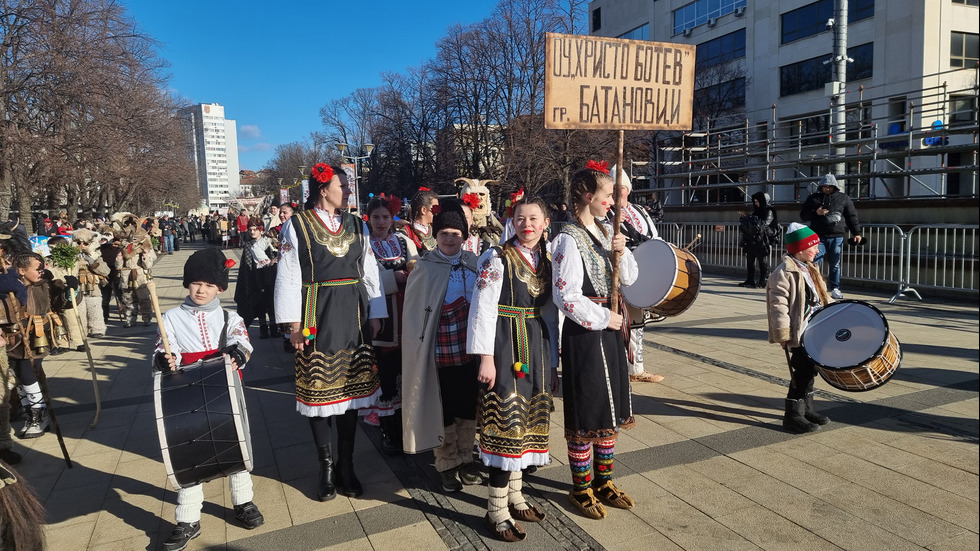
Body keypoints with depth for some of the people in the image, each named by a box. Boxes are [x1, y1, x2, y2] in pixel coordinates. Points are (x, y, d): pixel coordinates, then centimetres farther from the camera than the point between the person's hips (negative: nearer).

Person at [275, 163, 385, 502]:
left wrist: (375, 314, 4)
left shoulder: (357, 225, 8)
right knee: (319, 389, 5)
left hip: (353, 317, 4)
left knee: (351, 388, 8)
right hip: (316, 318, -3)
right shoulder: (296, 225, -3)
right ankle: (325, 467, 20)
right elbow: (288, 277, -5)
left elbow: (370, 272, 9)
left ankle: (346, 465, 22)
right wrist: (294, 324, -9)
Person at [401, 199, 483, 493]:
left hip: (471, 348, 4)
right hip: (442, 351, -4)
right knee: (444, 408, 8)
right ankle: (446, 465, 26)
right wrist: (418, 349, -8)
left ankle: (465, 459, 32)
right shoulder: (425, 268, -7)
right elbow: (413, 312, -5)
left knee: (470, 406, 13)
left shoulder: (473, 262, 4)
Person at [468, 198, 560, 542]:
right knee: (506, 423, -4)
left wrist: (552, 361, 13)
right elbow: (483, 309, -12)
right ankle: (497, 510, 8)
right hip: (506, 349, -6)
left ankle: (514, 496, 29)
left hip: (537, 349, 7)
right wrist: (486, 358, -17)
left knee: (527, 423, 13)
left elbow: (550, 313, 14)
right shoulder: (497, 258, -8)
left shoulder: (548, 261, 11)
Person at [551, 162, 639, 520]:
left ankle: (604, 480, 33)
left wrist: (622, 252, -6)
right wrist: (602, 318, -15)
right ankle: (581, 488, 22)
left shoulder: (604, 232, 9)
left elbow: (629, 278, 12)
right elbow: (566, 296, -20)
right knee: (585, 413, 4)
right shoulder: (569, 239, -15)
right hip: (584, 332, -8)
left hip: (610, 329, 8)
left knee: (611, 409, 17)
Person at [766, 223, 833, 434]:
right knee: (802, 372, -6)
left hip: (813, 330, 9)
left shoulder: (809, 269, 14)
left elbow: (820, 295, 24)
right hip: (798, 333, -9)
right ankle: (793, 415, 5)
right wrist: (782, 333, -24)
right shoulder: (785, 272, -17)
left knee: (810, 369, 16)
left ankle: (806, 408, 30)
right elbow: (778, 304, -22)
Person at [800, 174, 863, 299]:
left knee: (835, 264, 6)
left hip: (837, 237, 1)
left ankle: (835, 289, 15)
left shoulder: (843, 198, 10)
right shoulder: (813, 198, 9)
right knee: (814, 263, -9)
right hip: (818, 237, -1)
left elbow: (852, 216, 12)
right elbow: (803, 215, 9)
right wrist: (815, 213, -10)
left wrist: (856, 233, 7)